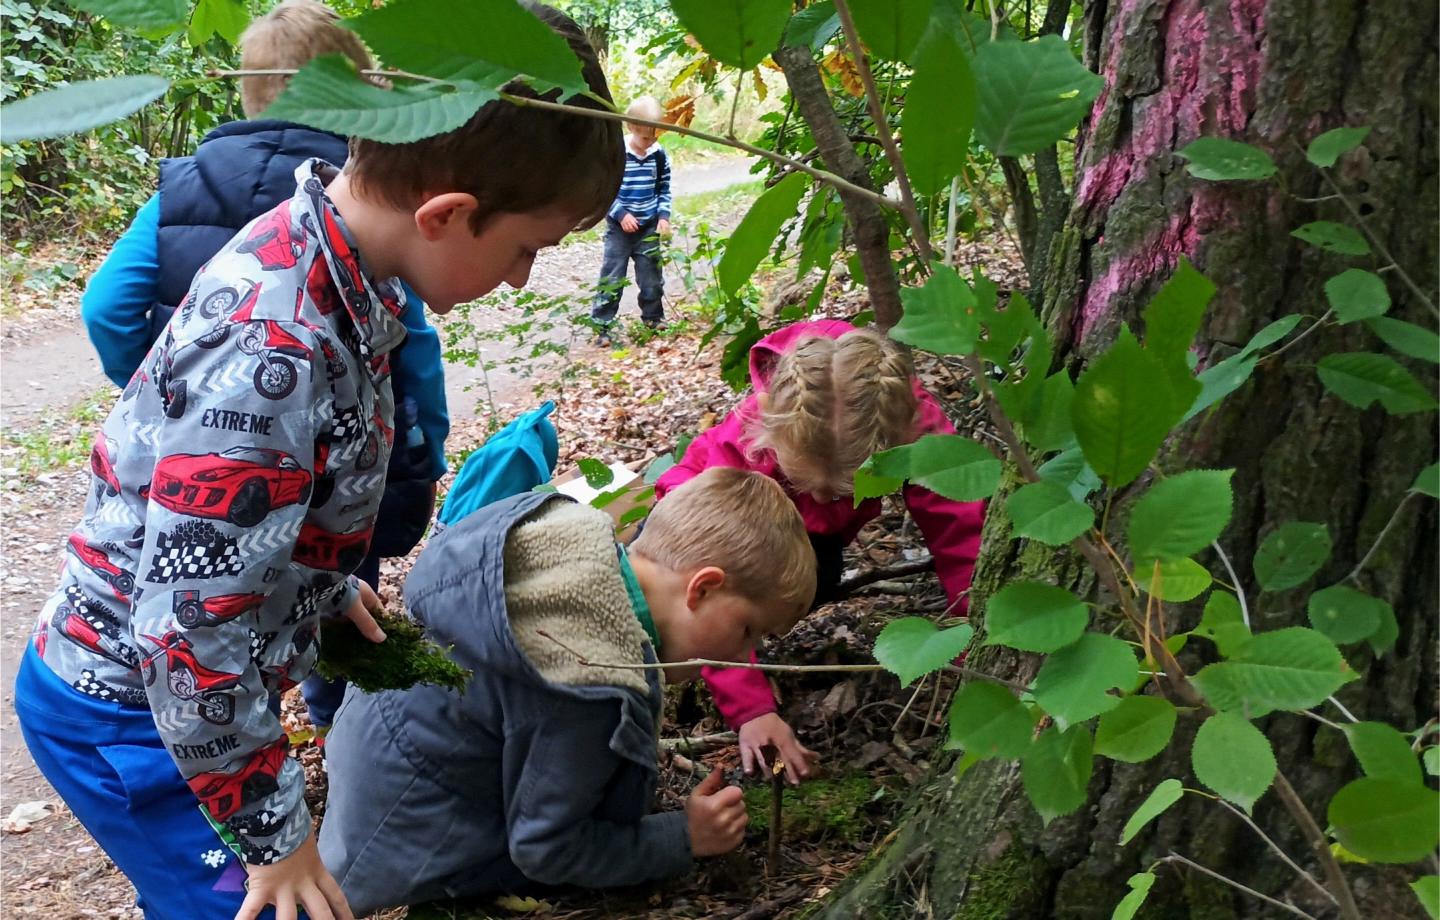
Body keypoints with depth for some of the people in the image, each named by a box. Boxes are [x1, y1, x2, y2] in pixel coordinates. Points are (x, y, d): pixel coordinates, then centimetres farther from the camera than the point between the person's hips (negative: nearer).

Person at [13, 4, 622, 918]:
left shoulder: (324, 255, -5)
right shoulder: (267, 356, -34)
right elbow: (191, 630, -32)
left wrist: (331, 585, 23)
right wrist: (272, 830, -20)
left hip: (187, 687, 8)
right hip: (126, 717, -8)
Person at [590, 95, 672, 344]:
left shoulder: (659, 154, -1)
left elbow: (664, 189, 9)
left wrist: (663, 216, -4)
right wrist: (620, 214, -16)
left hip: (649, 228, 3)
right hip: (619, 227, -3)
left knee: (652, 277, 11)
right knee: (611, 278, -1)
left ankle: (653, 318, 28)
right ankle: (601, 325, 4)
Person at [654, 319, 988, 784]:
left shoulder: (915, 422, -38)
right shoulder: (743, 448, -42)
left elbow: (963, 536, -37)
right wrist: (751, 709, -49)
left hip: (809, 534, 2)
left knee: (814, 580, -28)